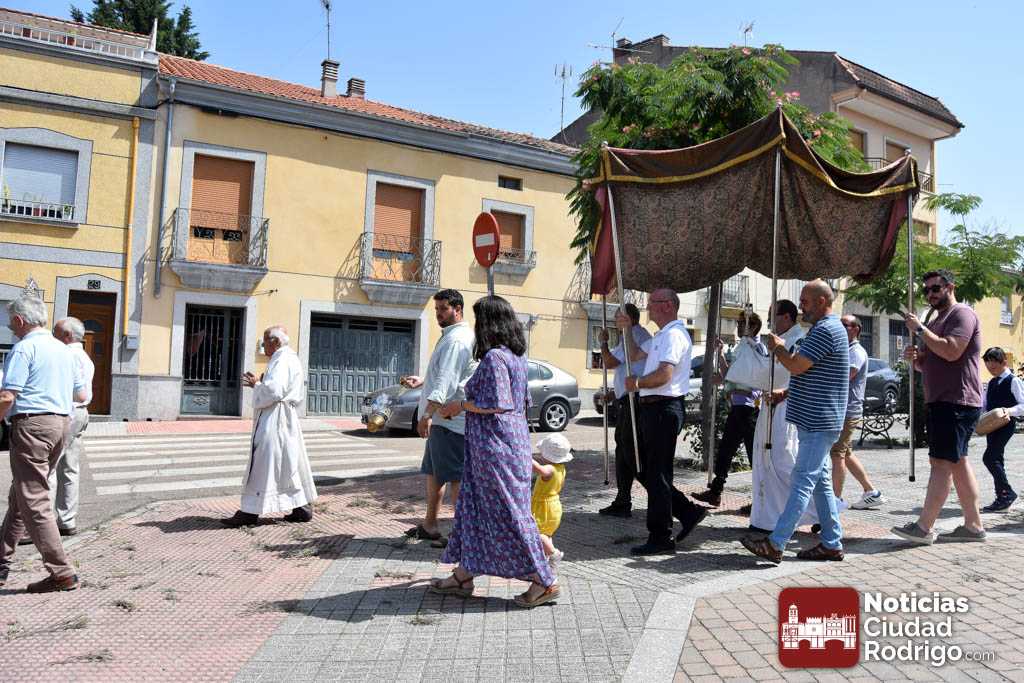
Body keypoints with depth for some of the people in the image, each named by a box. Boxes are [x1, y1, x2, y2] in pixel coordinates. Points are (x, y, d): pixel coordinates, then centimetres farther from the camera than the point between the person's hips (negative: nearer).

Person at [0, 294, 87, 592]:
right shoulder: (63, 349, 15)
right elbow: (81, 395, 20)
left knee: (33, 502, -5)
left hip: (31, 424, -8)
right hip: (61, 422, 8)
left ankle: (62, 573, -6)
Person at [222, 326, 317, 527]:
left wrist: (255, 385, -9)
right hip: (287, 418, 10)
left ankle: (251, 511, 2)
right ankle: (302, 507, 16)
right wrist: (259, 382, 13)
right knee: (290, 463, 12)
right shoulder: (290, 358, 17)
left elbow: (274, 391, -25)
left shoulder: (282, 360, -15)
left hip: (274, 419, -10)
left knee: (264, 464, -4)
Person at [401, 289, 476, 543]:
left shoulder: (457, 339, -16)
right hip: (441, 419, 11)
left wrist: (427, 414, -28)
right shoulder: (450, 336, 19)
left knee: (455, 477, -6)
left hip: (449, 420, -11)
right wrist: (422, 381, 24)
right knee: (434, 473, 17)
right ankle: (429, 525, 28)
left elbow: (447, 381, -25)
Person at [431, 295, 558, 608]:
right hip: (514, 435, 10)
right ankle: (463, 576, 25)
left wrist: (461, 405, -9)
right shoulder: (515, 357, 12)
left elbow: (495, 404, -23)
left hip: (495, 444, -10)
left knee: (507, 511, -2)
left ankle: (544, 582, 5)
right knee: (473, 504, 16)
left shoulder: (494, 357, -17)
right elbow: (524, 401, 17)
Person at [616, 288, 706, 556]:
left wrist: (637, 383, -9)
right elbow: (635, 355, 27)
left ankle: (660, 539, 5)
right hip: (653, 408, 11)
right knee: (645, 470, 14)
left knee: (657, 474, -4)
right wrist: (626, 329, 17)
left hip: (664, 409, -11)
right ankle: (689, 512, 21)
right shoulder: (661, 336, 21)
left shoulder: (674, 334, -13)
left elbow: (664, 374, -24)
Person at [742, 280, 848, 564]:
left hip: (818, 422, -11)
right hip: (816, 421, 11)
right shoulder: (826, 328, 20)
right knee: (820, 482, 12)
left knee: (802, 482, -10)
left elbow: (796, 366, -22)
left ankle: (775, 544, -11)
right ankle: (832, 544, 18)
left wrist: (777, 348, -3)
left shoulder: (827, 330, -16)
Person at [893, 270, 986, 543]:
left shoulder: (962, 314, -8)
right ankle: (974, 525, 17)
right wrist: (914, 358, 5)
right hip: (941, 402, 10)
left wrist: (919, 329, -15)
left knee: (941, 462, -12)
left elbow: (951, 351, -23)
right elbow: (928, 364, 28)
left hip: (957, 403, -10)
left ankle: (924, 527, -13)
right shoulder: (936, 321, 23)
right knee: (958, 462, 11)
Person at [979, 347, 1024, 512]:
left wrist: (1010, 411, -27)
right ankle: (1003, 499, 15)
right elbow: (984, 405, 22)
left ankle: (1007, 493, -6)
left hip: (1006, 424, -8)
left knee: (990, 458, -17)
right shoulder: (991, 383, 17)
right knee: (996, 460, 8)